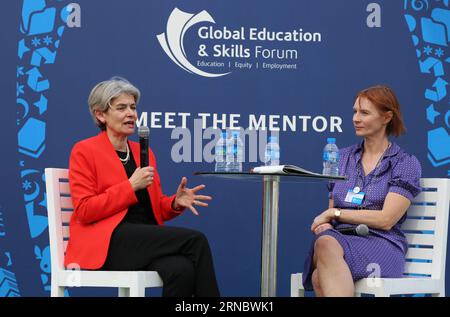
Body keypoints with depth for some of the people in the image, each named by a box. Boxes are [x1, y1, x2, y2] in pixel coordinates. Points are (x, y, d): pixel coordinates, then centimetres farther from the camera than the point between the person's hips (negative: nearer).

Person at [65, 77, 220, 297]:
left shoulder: (144, 152, 20)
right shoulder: (84, 151, 1)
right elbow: (85, 211, -8)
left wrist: (175, 203, -3)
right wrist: (131, 186, -13)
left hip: (147, 241, 5)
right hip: (107, 243, -5)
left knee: (181, 269, -31)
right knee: (195, 240, -24)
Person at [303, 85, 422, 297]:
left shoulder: (406, 164, 5)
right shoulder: (343, 158, 21)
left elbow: (386, 220, -5)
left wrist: (335, 213, -3)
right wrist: (324, 225, -4)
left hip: (382, 247, -4)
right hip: (339, 240, 4)